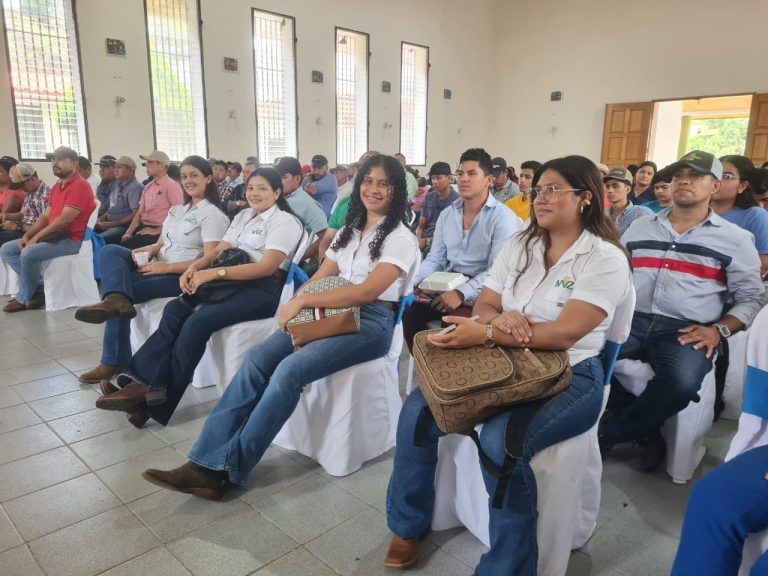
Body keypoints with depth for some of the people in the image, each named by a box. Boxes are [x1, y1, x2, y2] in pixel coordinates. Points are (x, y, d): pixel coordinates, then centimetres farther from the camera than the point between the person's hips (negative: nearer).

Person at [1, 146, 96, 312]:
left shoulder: (80, 185, -14)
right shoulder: (56, 187, 18)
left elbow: (64, 219, -21)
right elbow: (46, 216, 16)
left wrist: (36, 237, -19)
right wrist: (27, 235, -1)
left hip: (72, 240, -10)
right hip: (54, 236, 10)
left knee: (28, 253, -29)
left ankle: (24, 298, -6)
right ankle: (39, 287, -3)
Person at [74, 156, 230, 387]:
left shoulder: (213, 215, -7)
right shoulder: (177, 209, 20)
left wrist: (165, 267, -20)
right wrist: (148, 250, -4)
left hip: (181, 276, -8)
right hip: (159, 266, 8)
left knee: (127, 290, -24)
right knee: (109, 251, -15)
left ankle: (115, 361, -20)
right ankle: (115, 299, -39)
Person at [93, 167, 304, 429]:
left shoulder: (285, 221, -3)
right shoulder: (242, 216, 22)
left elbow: (267, 267, -16)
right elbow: (218, 251, 15)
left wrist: (215, 272, -23)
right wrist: (195, 267, -8)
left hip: (264, 289, -7)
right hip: (233, 282, 7)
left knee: (199, 321, -27)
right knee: (175, 309, -17)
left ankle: (159, 397, -16)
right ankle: (143, 381, -21)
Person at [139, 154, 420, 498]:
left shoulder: (400, 238, -5)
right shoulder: (350, 231, 18)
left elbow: (367, 291, -20)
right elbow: (320, 278, 14)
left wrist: (304, 300, -19)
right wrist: (296, 305, -7)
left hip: (371, 323, -6)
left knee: (289, 370, -29)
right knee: (257, 358, -17)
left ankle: (228, 471, -17)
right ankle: (206, 461, -16)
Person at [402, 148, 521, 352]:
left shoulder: (503, 217, -8)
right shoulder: (446, 214, 12)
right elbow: (435, 259, 13)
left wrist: (461, 293, -29)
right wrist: (414, 283, -7)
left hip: (480, 291, -5)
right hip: (446, 284, 5)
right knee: (409, 310, -18)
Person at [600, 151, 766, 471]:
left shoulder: (735, 239, 10)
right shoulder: (639, 228, 18)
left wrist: (718, 330, -8)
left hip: (686, 331, -2)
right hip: (629, 320, 3)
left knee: (682, 381, -36)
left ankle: (607, 433, -11)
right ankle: (643, 429, -7)